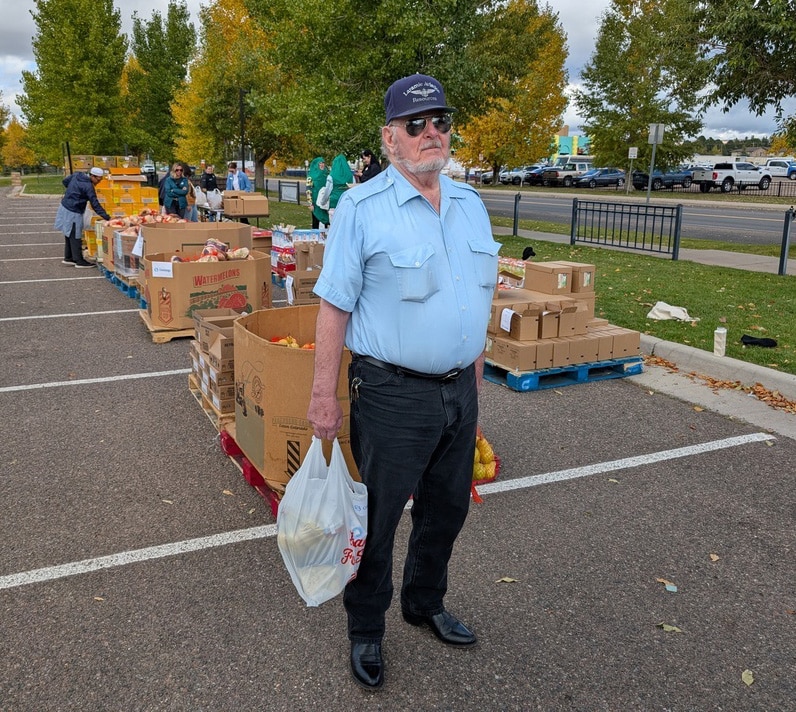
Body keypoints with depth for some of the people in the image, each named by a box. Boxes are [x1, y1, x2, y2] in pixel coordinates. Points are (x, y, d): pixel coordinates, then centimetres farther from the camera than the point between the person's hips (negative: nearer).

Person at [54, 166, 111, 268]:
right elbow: (95, 205, -23)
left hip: (64, 207, 9)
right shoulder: (88, 187, -21)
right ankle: (79, 261, 5)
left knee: (69, 235, 18)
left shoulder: (76, 175, 4)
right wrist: (107, 217, -24)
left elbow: (64, 181, 19)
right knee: (75, 237, -2)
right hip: (73, 213, -9)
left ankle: (68, 258, 27)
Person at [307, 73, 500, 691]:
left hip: (459, 391, 6)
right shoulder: (361, 208, -10)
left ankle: (425, 603, 45)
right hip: (392, 393, -6)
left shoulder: (471, 205, 9)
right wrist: (324, 395, -13)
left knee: (447, 509, 20)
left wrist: (475, 377, 17)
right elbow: (335, 306, -11)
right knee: (377, 519, 9)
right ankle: (366, 631, 31)